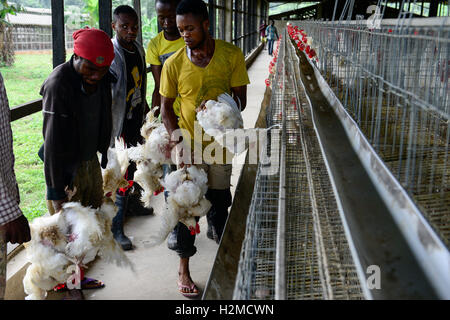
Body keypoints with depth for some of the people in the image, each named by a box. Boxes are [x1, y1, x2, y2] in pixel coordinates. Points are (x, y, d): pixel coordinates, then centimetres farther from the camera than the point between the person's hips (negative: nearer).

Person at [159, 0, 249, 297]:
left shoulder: (231, 55, -5)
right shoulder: (173, 63, -5)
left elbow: (240, 98, -1)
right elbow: (166, 106, 2)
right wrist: (175, 134, -15)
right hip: (187, 146, 0)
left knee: (218, 205, 14)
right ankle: (184, 269, 22)